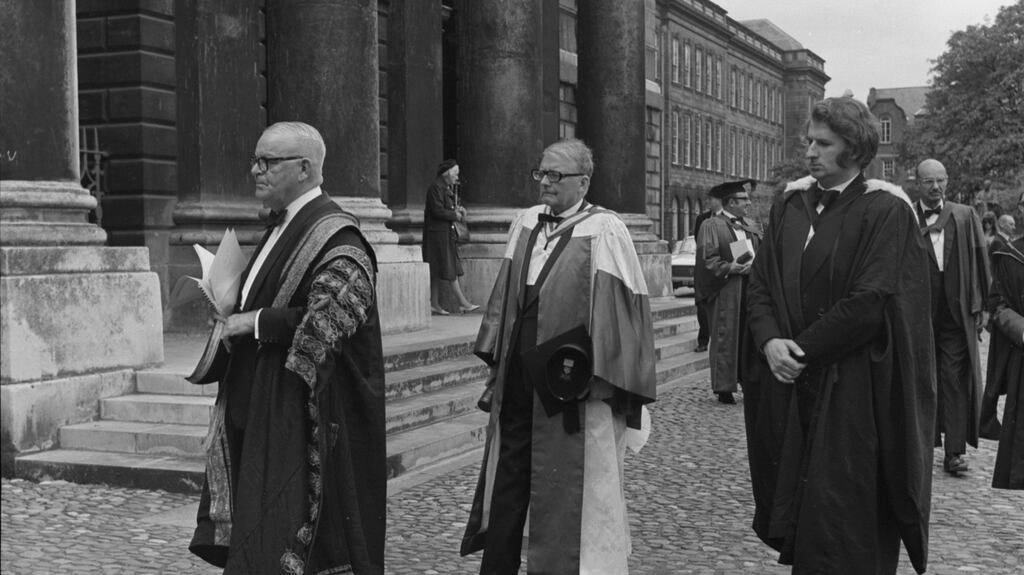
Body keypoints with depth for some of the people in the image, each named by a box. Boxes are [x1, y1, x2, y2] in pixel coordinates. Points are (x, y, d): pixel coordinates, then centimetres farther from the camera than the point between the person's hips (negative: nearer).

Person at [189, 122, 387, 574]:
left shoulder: (335, 237, -15)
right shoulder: (281, 228, 14)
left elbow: (328, 320, -24)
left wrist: (255, 321, -17)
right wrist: (233, 313, 7)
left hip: (303, 413, -9)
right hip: (258, 409, 9)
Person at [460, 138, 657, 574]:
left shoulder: (604, 232, -11)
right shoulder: (525, 223, 8)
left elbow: (619, 308, -13)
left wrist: (600, 377, -15)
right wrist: (496, 356, 12)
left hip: (572, 386, -6)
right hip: (518, 379, 6)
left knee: (570, 487, 5)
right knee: (508, 477, 13)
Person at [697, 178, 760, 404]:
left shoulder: (750, 226, 19)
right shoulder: (711, 226, -4)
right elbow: (707, 260, -12)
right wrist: (729, 268, -23)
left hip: (751, 289, 6)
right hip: (727, 290, -6)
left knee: (749, 339, 9)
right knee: (726, 340, -3)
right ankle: (724, 388, 3)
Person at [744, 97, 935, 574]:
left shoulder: (885, 211, -9)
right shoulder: (789, 204, 8)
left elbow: (871, 302, -17)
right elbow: (760, 285, 7)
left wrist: (802, 350, -13)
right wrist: (770, 341, -11)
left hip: (854, 391, -5)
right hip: (789, 388, 5)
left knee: (846, 521, 1)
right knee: (796, 508, 12)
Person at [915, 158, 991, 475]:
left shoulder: (966, 216, 7)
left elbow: (981, 262, 7)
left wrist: (983, 305, 4)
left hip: (957, 314, 1)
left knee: (956, 383, -2)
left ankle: (954, 452, 1)